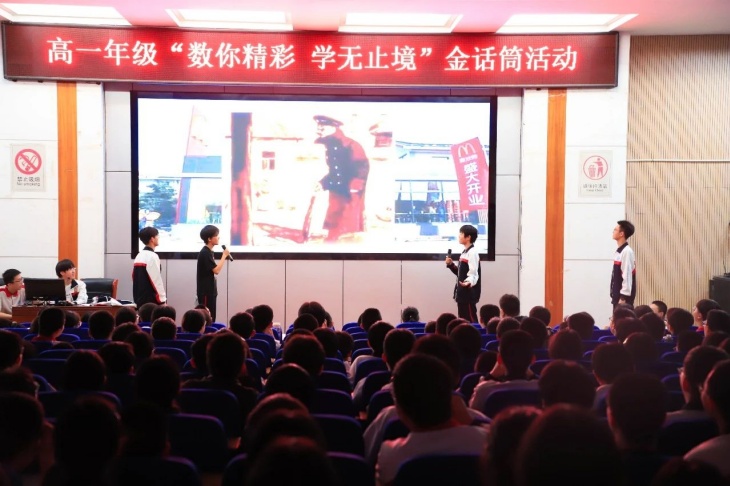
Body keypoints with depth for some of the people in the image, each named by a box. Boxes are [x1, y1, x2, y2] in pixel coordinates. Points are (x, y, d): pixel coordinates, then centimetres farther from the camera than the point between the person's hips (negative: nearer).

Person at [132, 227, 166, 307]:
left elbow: (135, 277, 16)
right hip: (151, 300, -9)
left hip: (140, 299, 9)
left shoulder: (139, 256, 13)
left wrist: (137, 297, 20)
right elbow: (156, 280, -16)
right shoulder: (152, 256, -14)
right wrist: (162, 300, -10)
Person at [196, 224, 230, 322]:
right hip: (205, 291, -9)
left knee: (211, 317, 10)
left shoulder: (208, 252, 13)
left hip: (210, 290, 9)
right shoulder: (204, 253, -17)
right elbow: (216, 270, -21)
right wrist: (224, 255, -14)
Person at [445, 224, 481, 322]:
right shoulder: (464, 252, 14)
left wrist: (469, 282, -38)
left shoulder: (472, 252, -14)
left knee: (471, 320, -6)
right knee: (463, 320, 12)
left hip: (469, 293, -10)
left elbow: (473, 273, -20)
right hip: (462, 292, 10)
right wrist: (451, 265, 10)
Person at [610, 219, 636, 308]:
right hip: (618, 294, 9)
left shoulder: (627, 251, -16)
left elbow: (627, 276, -20)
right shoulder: (619, 251, 12)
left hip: (623, 295, -9)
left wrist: (623, 297, -20)